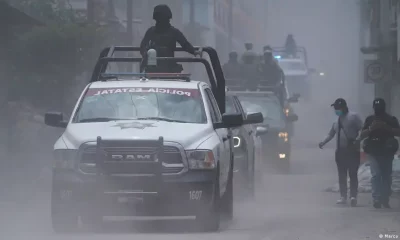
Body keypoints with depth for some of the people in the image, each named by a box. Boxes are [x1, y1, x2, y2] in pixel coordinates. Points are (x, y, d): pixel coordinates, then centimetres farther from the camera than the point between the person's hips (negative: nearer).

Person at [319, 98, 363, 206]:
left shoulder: (353, 116, -4)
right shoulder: (337, 120, 17)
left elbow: (362, 130, -12)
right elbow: (331, 134, 24)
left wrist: (357, 140, -27)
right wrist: (323, 142, 8)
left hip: (352, 150, -7)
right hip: (340, 151, 7)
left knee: (352, 174, -9)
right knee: (342, 175, 6)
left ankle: (353, 196, -12)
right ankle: (343, 197, 11)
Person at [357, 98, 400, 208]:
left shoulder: (391, 119, 7)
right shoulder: (370, 119, 9)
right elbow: (362, 135, 6)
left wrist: (387, 128, -16)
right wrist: (370, 128, -11)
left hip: (387, 152, 1)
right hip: (373, 152, -1)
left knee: (386, 176, 4)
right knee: (376, 175, -13)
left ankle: (385, 199, 11)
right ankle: (376, 199, -20)